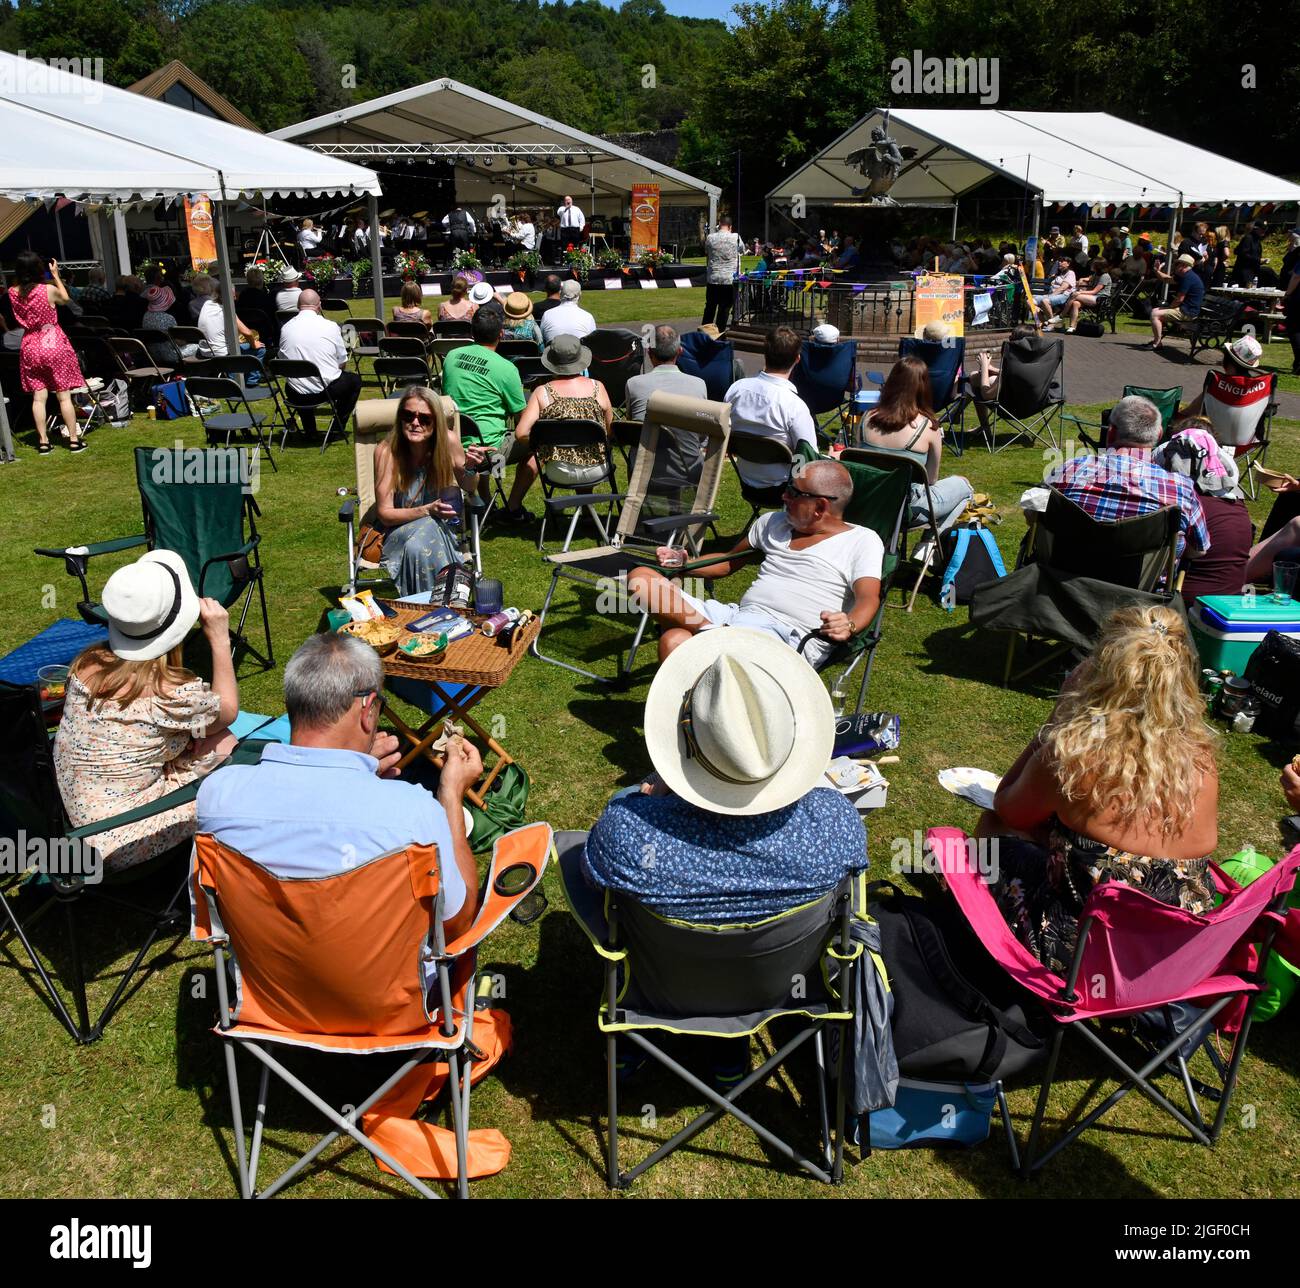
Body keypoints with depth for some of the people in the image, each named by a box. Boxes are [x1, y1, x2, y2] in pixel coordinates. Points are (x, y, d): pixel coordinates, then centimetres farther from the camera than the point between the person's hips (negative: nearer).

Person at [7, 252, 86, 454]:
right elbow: (65, 299, 7)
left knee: (38, 397, 6)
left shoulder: (13, 293, -3)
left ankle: (43, 441, 7)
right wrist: (56, 275, 13)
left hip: (30, 347, 3)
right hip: (54, 345, -3)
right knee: (64, 396, 1)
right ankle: (74, 439, 4)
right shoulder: (49, 289, -13)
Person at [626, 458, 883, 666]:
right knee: (640, 578, -16)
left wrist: (849, 625, -32)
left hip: (790, 637, -8)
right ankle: (711, 630, -29)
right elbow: (729, 562, 36)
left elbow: (868, 599, -8)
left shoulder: (862, 541, 6)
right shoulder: (773, 522, 25)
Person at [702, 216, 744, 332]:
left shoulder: (710, 238, -1)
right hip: (729, 279, -2)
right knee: (724, 308, 4)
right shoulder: (736, 238, -4)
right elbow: (742, 251, 13)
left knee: (710, 307, 12)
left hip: (712, 279, 2)